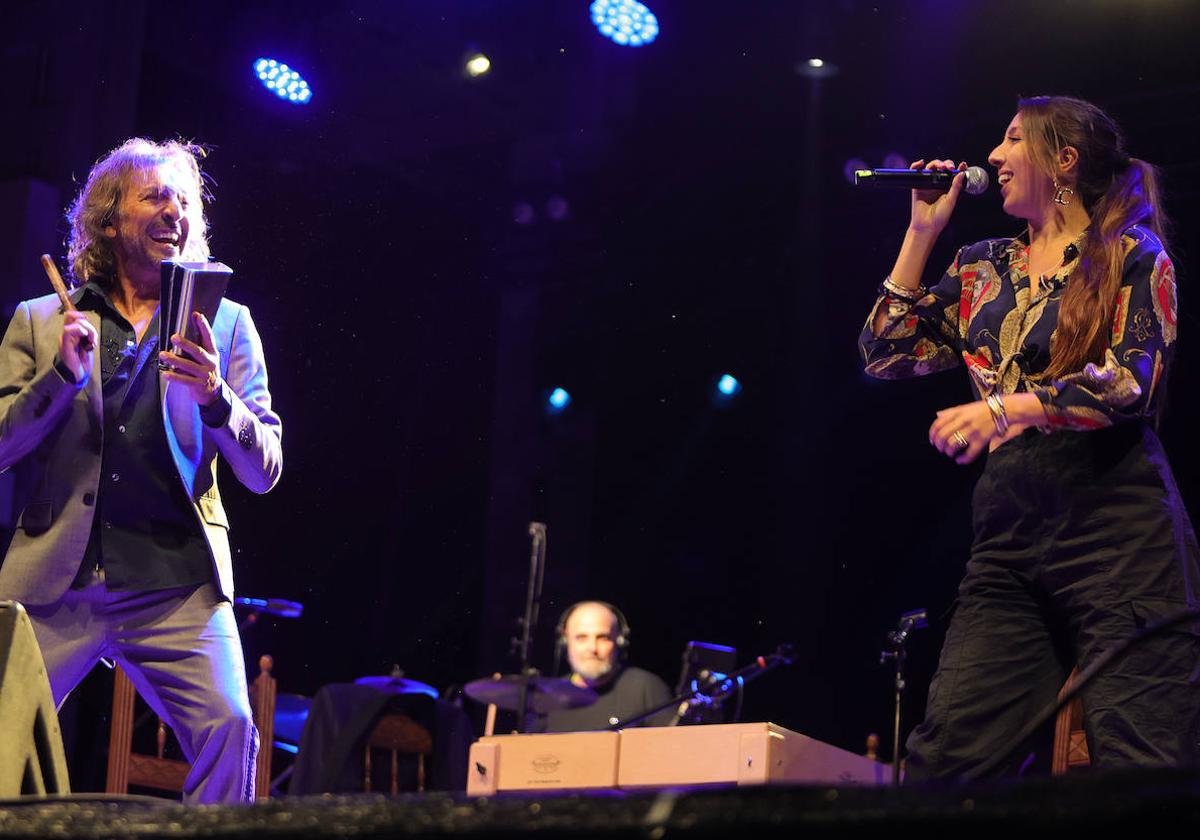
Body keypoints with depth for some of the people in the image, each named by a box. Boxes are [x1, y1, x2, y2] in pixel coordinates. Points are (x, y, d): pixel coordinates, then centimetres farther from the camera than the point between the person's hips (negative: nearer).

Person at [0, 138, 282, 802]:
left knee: (229, 729, -20)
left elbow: (263, 471, 7)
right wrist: (62, 376, -9)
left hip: (178, 581, 0)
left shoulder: (225, 325, 13)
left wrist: (216, 395, -12)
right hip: (55, 583, 1)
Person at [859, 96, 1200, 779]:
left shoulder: (1131, 255, 5)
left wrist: (1010, 406, -22)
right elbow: (888, 354, 16)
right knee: (948, 756, -6)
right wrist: (923, 231, 14)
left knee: (1142, 766, -10)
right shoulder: (983, 269, 20)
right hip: (1010, 538, 5)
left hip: (1118, 525, -5)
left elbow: (1134, 381, -9)